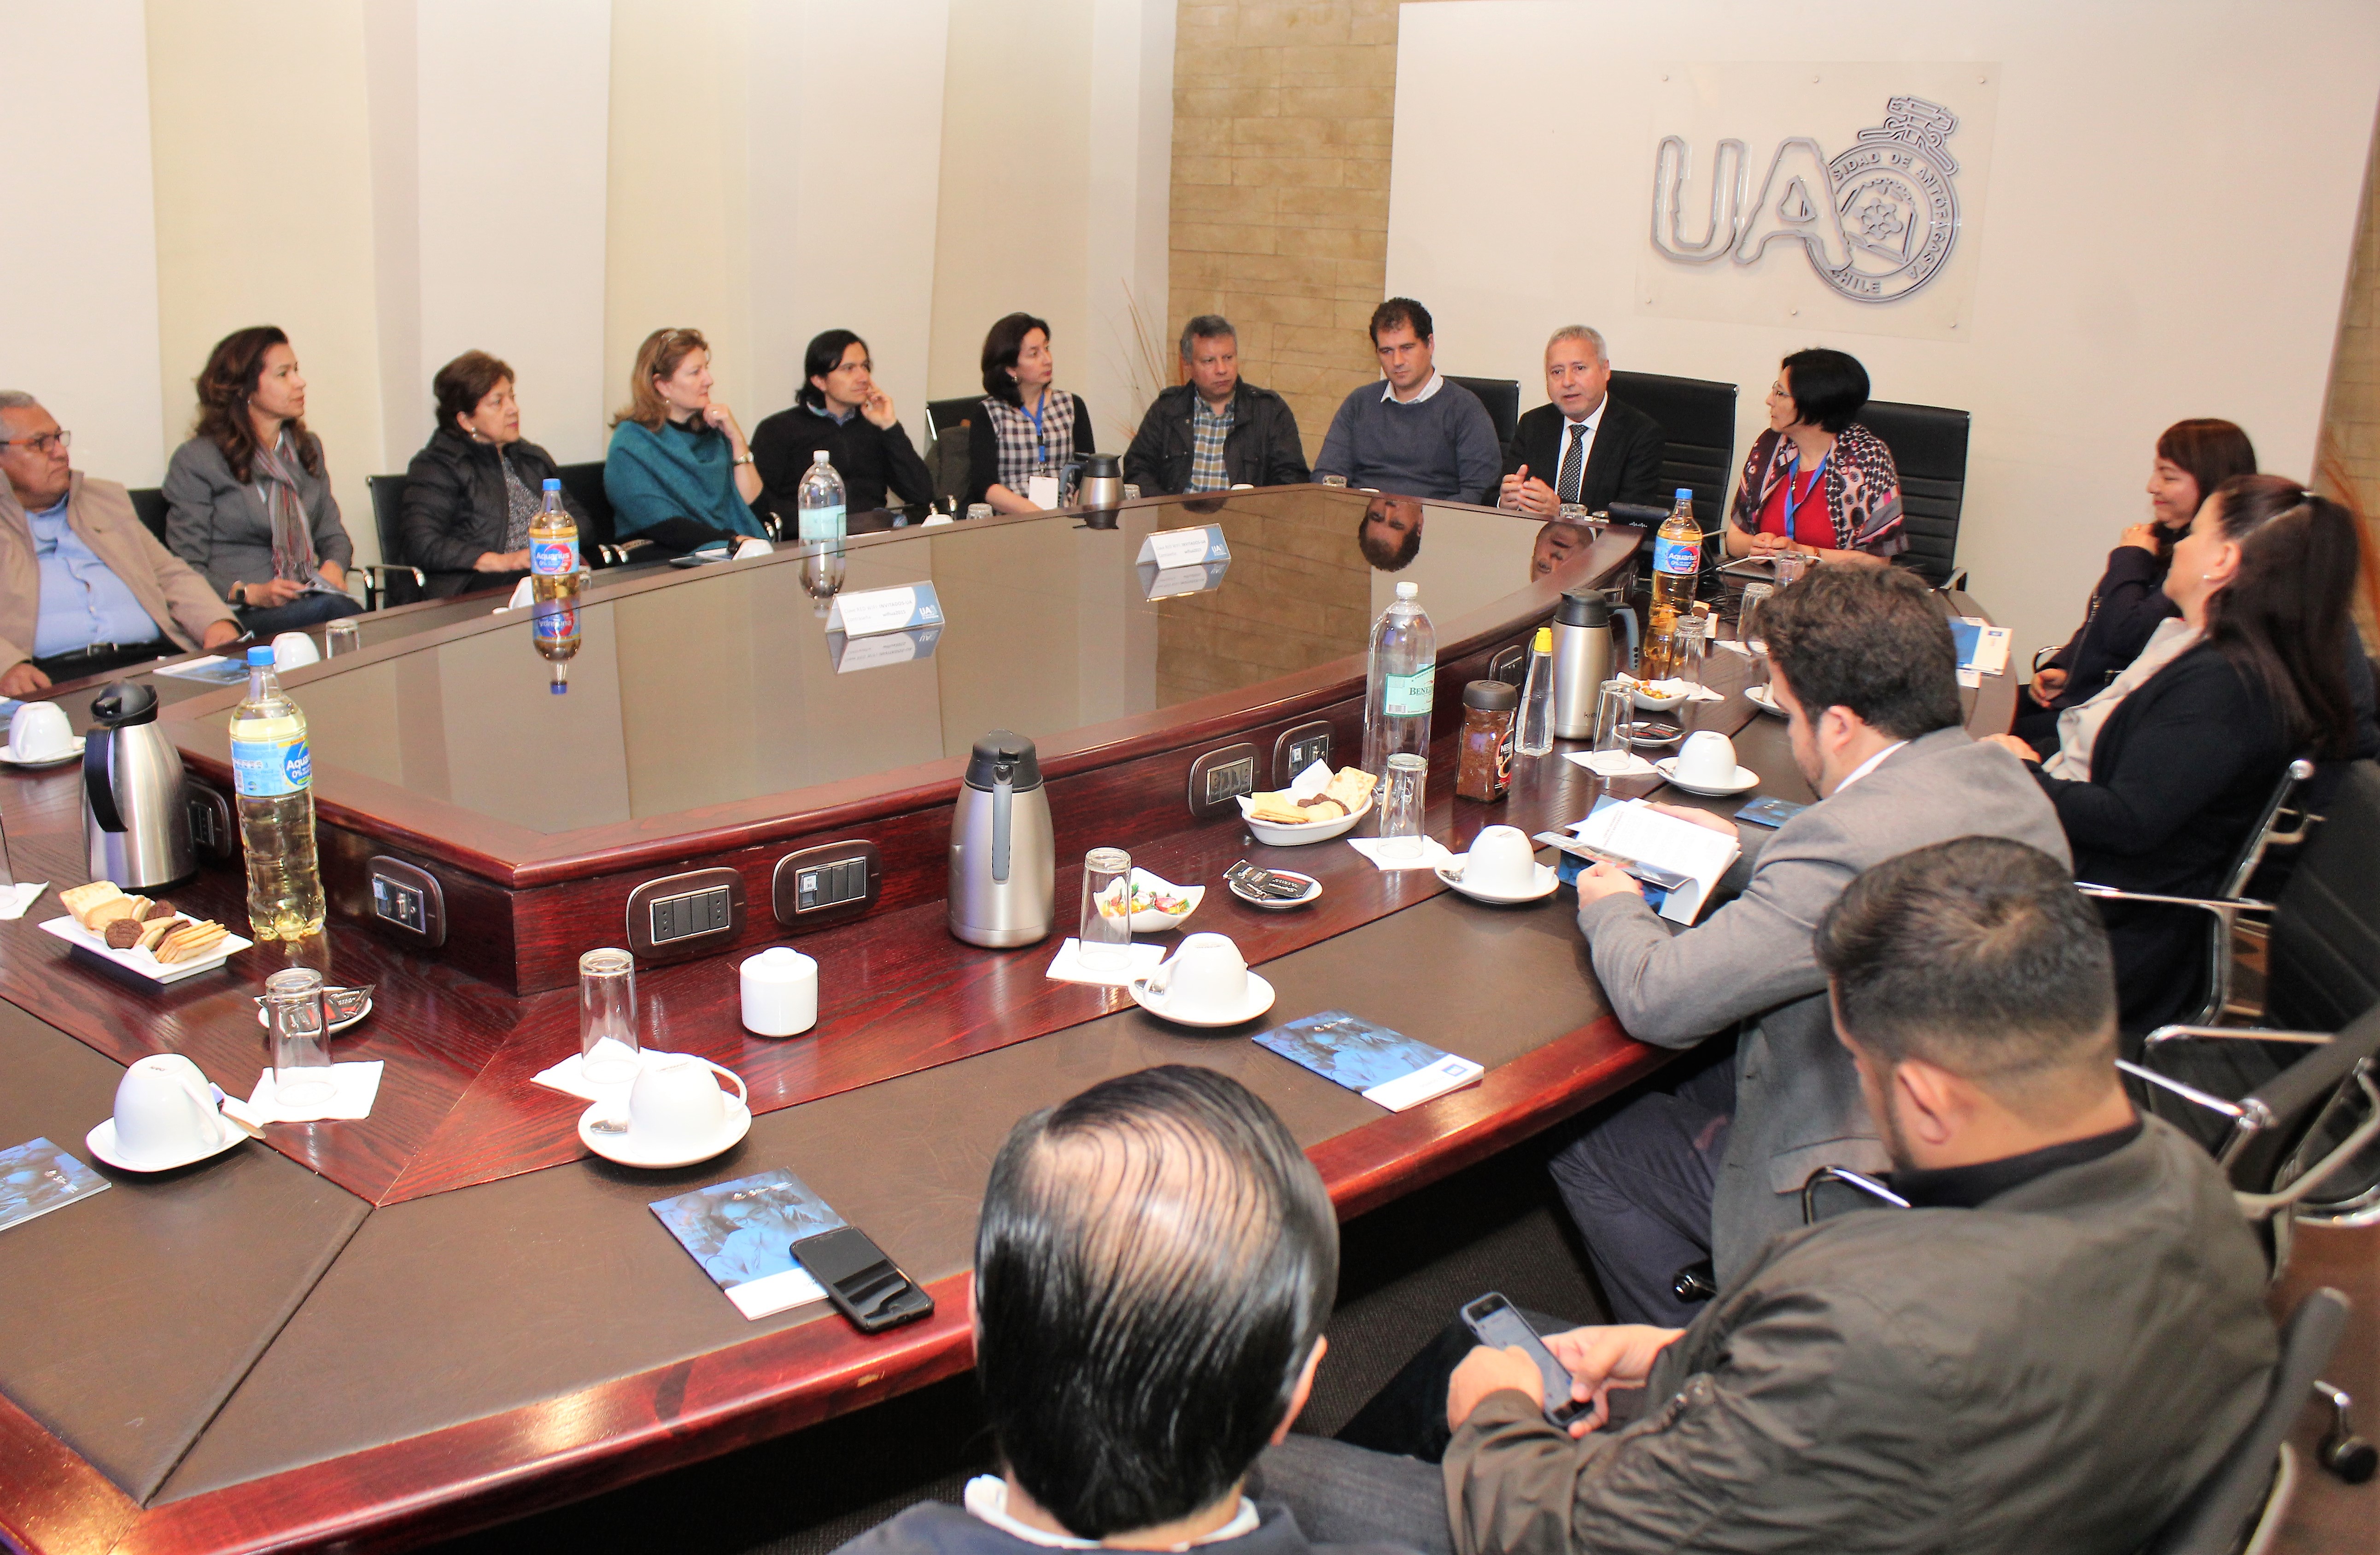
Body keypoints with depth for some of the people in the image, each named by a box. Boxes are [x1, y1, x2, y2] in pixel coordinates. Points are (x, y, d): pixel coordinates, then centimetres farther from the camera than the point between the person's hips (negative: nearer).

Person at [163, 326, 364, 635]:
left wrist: (333, 567, -1)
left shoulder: (308, 447, 22)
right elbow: (187, 570, -1)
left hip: (309, 602, 5)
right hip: (241, 618, -5)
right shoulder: (195, 460, 1)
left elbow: (331, 532, 23)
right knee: (331, 608, -39)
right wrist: (249, 594, -18)